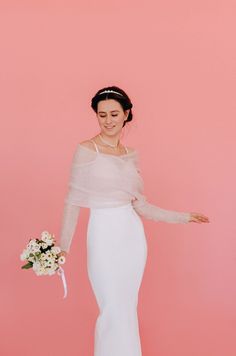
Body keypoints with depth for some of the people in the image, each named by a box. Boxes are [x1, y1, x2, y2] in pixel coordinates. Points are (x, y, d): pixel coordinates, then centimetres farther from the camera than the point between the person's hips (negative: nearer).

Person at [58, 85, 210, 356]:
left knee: (128, 308, 13)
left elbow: (139, 204, 9)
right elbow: (74, 200, -9)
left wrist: (183, 217, 11)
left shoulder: (131, 154, 8)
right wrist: (63, 245, -16)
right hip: (104, 236, -4)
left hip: (133, 235, 5)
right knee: (113, 311, 1)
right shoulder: (86, 150, -7)